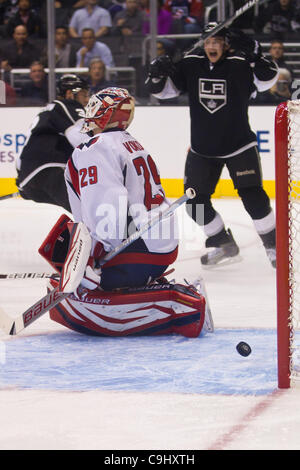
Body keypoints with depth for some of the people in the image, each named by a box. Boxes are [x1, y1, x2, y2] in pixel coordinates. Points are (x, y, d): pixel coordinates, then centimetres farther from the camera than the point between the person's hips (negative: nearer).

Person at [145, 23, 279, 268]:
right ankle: (224, 244, 23)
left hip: (239, 145, -4)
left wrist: (253, 53, -38)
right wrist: (157, 75, -17)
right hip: (202, 150, 4)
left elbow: (268, 78, -26)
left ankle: (274, 246, 0)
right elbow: (165, 89, 4)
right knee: (195, 201, 4)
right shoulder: (190, 64, -2)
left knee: (253, 197, -16)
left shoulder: (240, 64, -13)